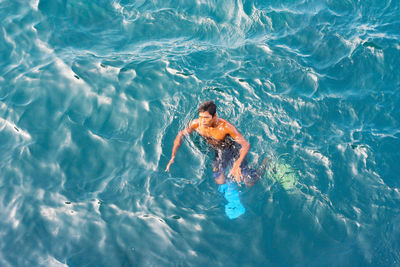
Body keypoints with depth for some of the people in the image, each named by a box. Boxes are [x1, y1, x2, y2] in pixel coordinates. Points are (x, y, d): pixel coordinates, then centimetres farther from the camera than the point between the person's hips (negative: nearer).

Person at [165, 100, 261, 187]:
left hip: (232, 150, -3)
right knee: (220, 182, -8)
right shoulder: (196, 124, -22)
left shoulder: (225, 126, -34)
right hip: (216, 152, 4)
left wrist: (237, 165, -50)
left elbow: (246, 145, -36)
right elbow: (181, 135, -4)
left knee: (249, 183, -7)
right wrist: (173, 156, -11)